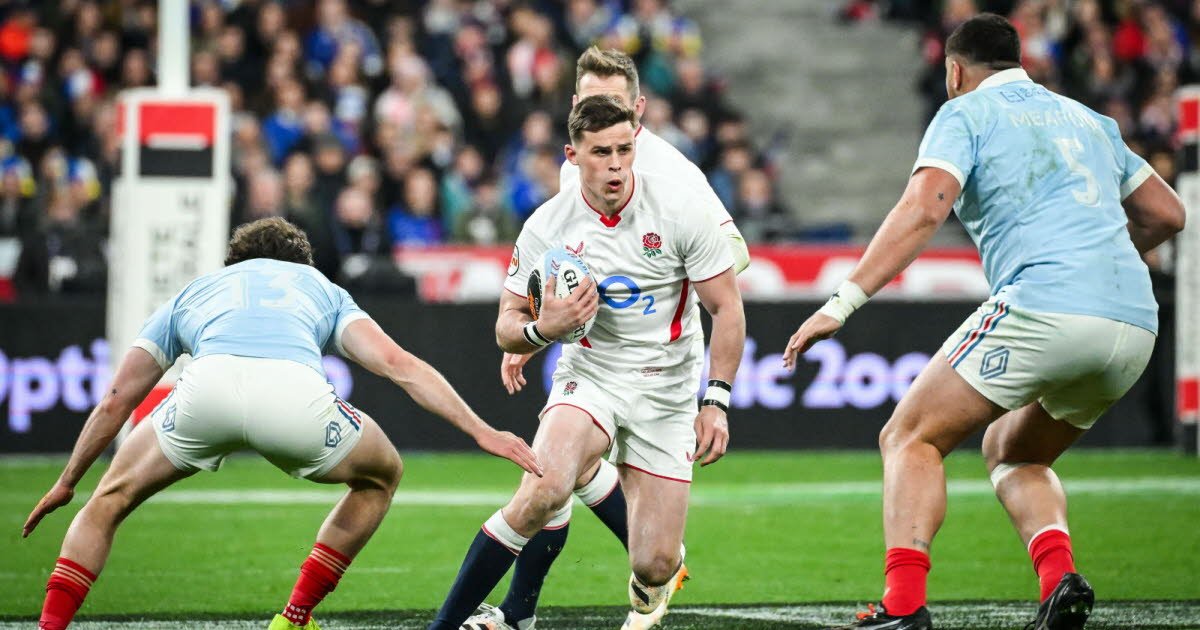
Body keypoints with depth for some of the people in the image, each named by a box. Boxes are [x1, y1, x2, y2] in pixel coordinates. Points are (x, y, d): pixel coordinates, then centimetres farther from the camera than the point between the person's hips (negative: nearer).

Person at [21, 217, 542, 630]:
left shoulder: (194, 292, 41)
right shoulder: (321, 288, 39)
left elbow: (115, 402, 42)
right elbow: (398, 364, 22)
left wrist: (66, 483, 53)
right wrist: (480, 430, 19)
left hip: (206, 387, 1)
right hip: (296, 394, -1)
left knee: (111, 500, 25)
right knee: (381, 475, 30)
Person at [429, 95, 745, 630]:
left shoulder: (679, 209, -12)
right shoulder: (548, 226, -9)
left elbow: (727, 309, -5)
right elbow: (507, 327, 0)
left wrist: (716, 402, -11)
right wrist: (543, 329, -23)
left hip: (667, 394, 0)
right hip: (589, 379, 0)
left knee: (654, 566, -4)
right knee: (543, 491, -31)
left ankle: (652, 585, 37)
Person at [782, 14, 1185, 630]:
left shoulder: (966, 113, 8)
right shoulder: (1089, 120, 27)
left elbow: (923, 210, -9)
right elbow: (1166, 213, 31)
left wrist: (843, 302, -12)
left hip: (1044, 307, -7)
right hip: (1136, 325, 7)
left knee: (910, 439, 4)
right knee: (1012, 453, 26)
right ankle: (1059, 575, 0)